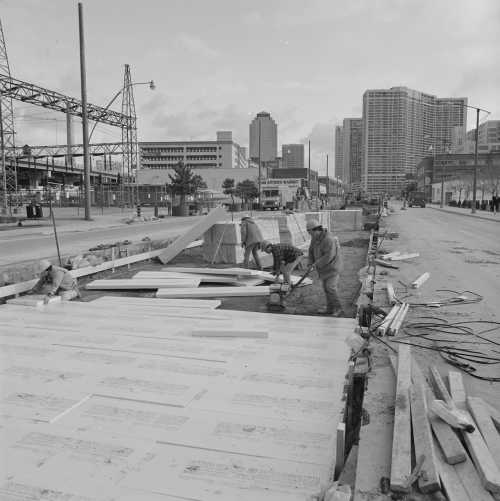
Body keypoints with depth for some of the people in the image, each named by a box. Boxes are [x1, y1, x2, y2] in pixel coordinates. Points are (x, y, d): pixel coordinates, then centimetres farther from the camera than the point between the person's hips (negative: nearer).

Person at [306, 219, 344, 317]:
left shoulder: (329, 239, -27)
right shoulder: (315, 238, 1)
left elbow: (329, 256, -31)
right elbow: (311, 252, 9)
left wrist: (317, 264, -26)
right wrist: (310, 263, -7)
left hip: (333, 267, -9)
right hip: (325, 268, 9)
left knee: (330, 287, -16)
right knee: (325, 287, 11)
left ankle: (338, 309, -5)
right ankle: (330, 309, 21)